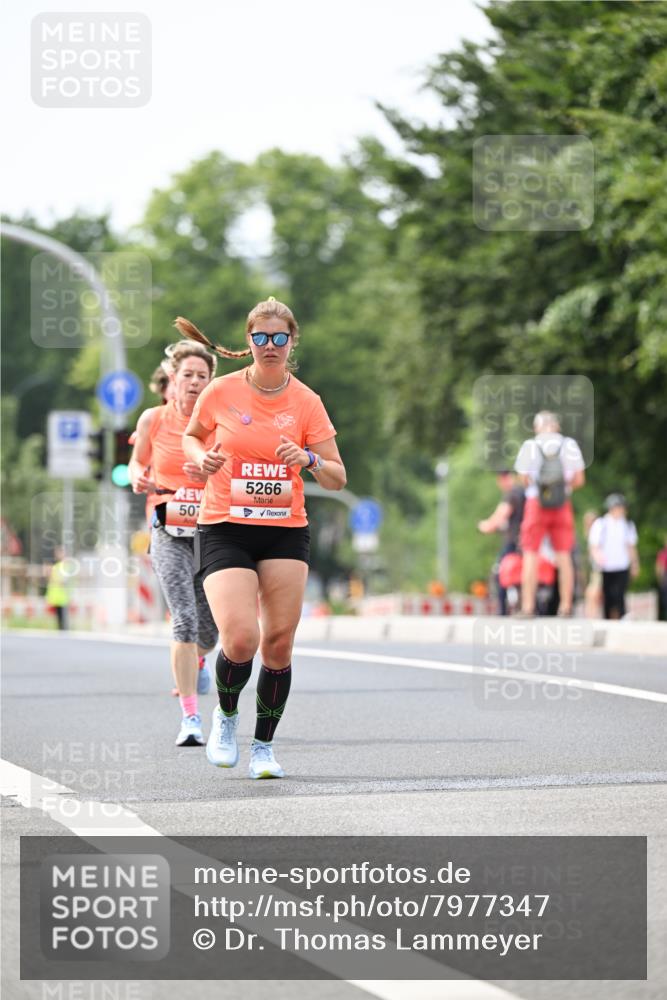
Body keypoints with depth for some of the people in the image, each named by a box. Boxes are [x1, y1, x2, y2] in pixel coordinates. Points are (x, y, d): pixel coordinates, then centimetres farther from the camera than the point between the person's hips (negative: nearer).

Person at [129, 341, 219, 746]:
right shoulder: (153, 419, 1)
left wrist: (213, 475, -20)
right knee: (185, 620, -17)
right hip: (170, 533, -1)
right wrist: (139, 479, -5)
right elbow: (138, 462, 17)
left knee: (209, 628, 8)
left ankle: (196, 663, 47)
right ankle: (191, 717, -16)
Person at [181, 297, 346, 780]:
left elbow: (337, 478, 2)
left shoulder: (306, 402, 0)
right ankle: (226, 716, 13)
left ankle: (264, 747, 16)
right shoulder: (221, 392, -3)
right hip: (225, 530, -2)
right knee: (240, 639, -18)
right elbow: (191, 436, 17)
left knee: (279, 643, -1)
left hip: (286, 532, 2)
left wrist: (309, 460, -18)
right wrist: (203, 456, -4)